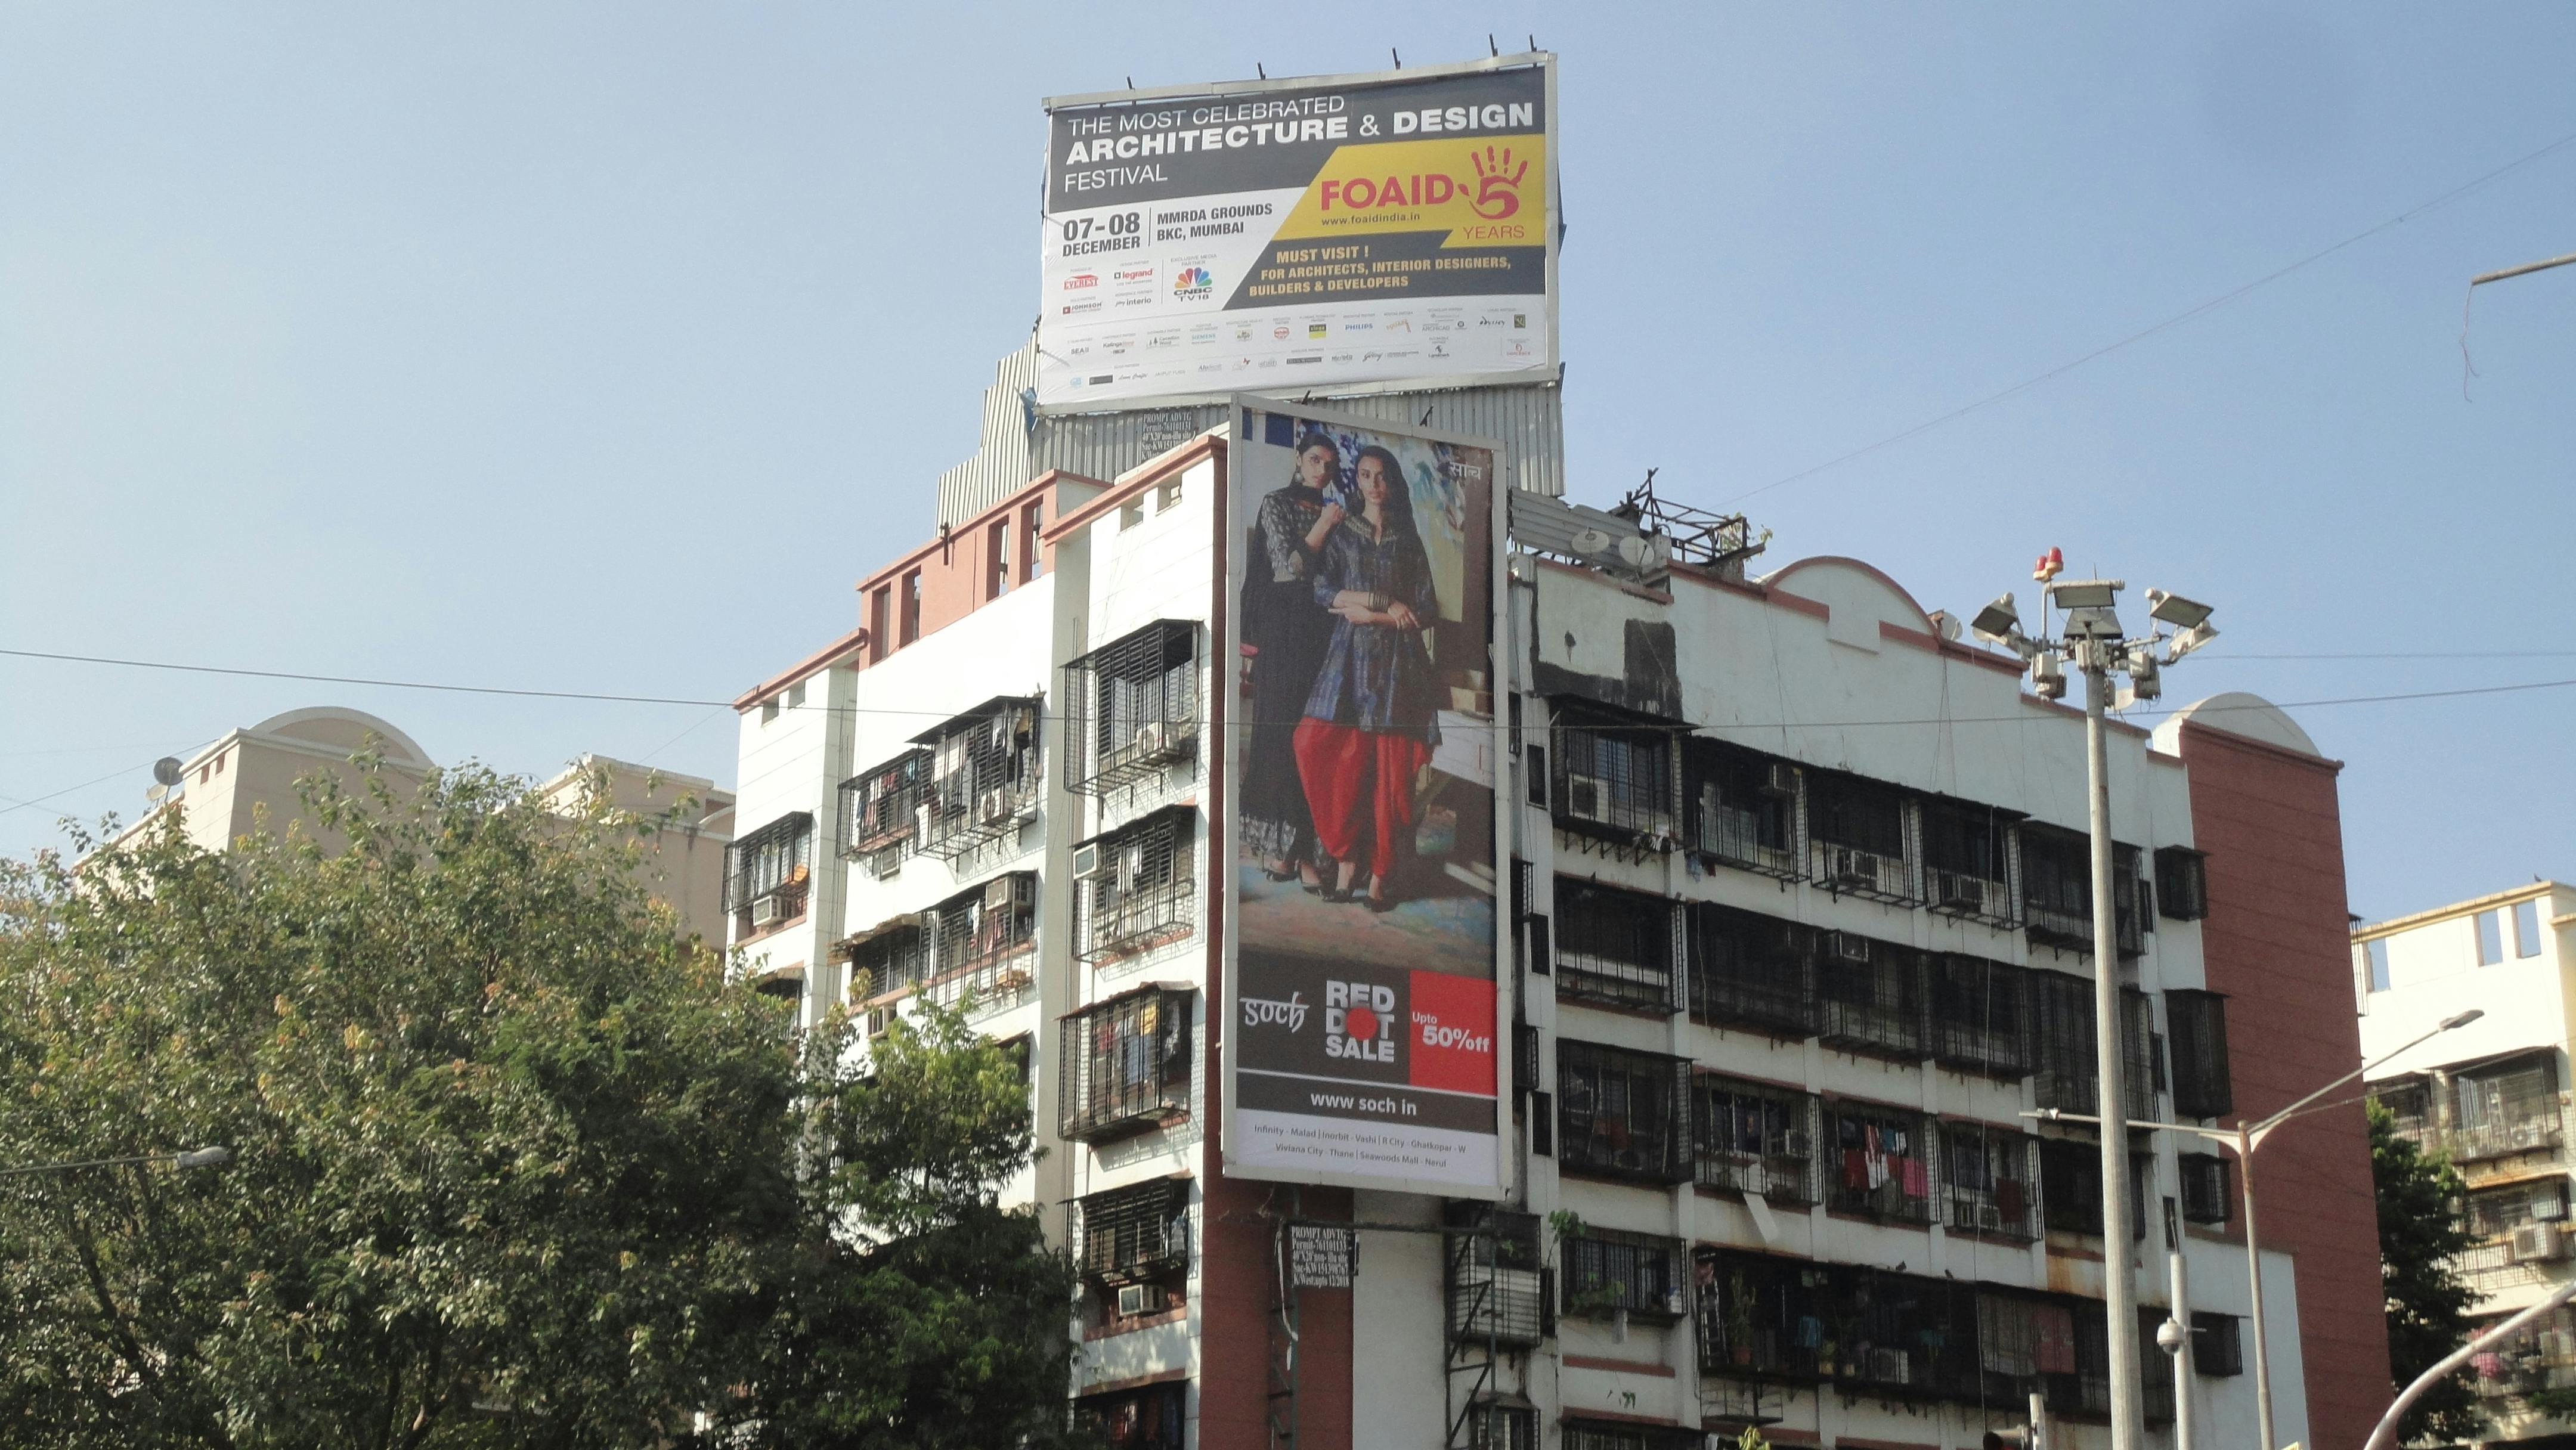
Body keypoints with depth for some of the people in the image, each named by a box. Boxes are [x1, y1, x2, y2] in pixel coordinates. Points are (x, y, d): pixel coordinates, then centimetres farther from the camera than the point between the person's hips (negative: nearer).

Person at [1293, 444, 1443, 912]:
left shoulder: (1409, 541, 13)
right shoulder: (1341, 536, 13)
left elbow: (1427, 610, 5)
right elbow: (1323, 591, -3)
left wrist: (1367, 613, -6)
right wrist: (1386, 602, -10)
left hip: (1397, 663, 0)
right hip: (1349, 661, 0)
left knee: (1391, 771, -7)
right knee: (1343, 764, -13)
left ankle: (1381, 874, -5)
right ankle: (1346, 863, -9)